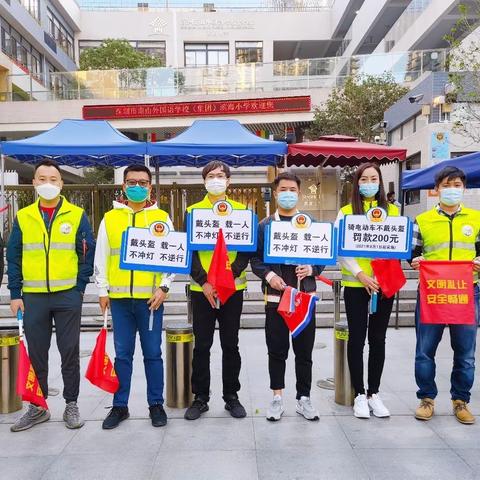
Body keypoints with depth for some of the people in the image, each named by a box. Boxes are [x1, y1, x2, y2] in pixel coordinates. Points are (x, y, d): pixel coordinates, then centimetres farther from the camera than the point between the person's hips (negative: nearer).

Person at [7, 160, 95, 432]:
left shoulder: (77, 215, 0)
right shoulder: (22, 217, 6)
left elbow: (88, 254, 1)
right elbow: (13, 258, 6)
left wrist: (79, 288, -5)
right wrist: (15, 294, 1)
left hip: (68, 296, -2)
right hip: (33, 297, 2)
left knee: (70, 352, 6)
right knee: (36, 354, 10)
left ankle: (72, 405, 20)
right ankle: (37, 407, 25)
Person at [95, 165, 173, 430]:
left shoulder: (162, 218, 4)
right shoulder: (109, 218, 8)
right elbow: (101, 258, 10)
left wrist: (163, 287, -8)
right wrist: (103, 290, 5)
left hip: (151, 297, -1)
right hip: (119, 297, 2)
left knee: (152, 353, 6)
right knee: (122, 354, 10)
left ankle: (156, 404, 21)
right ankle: (120, 406, 23)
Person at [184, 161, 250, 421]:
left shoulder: (241, 210, 5)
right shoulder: (192, 211, 5)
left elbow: (246, 249, 0)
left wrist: (229, 276, -14)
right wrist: (204, 282, -12)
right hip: (201, 289, 0)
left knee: (230, 345, 9)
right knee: (202, 345, 7)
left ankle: (231, 396, 23)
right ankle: (200, 398, 21)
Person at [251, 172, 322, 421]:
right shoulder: (264, 225, 5)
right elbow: (255, 259, 3)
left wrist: (311, 269, -11)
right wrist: (268, 275, -14)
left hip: (305, 295, 1)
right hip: (275, 296, -1)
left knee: (304, 351, 8)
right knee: (277, 350, 7)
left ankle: (304, 398, 22)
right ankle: (277, 397, 21)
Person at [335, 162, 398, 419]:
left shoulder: (392, 211, 8)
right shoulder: (346, 212, 1)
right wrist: (361, 275, -15)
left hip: (384, 283, 2)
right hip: (355, 284, -2)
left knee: (378, 338, 10)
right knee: (357, 338, 4)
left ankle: (374, 393, 23)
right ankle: (359, 394, 16)